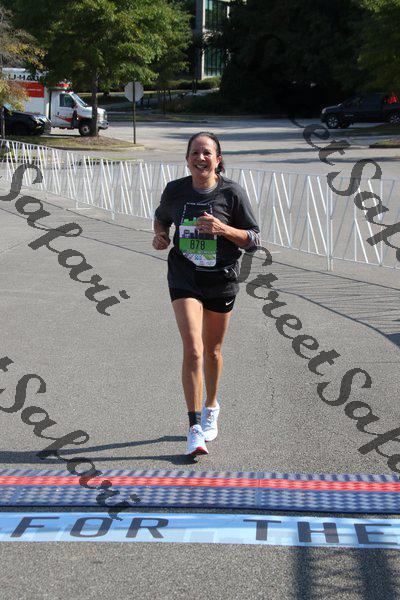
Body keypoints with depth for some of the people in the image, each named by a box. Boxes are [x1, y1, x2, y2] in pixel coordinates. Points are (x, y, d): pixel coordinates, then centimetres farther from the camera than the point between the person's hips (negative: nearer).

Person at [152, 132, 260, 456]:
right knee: (192, 349, -15)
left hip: (221, 278, 0)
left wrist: (222, 228, -21)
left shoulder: (232, 192, -8)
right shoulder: (175, 190, -1)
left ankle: (211, 407, 42)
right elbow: (161, 217, 20)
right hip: (184, 277, 0)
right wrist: (160, 234, -2)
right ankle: (195, 429, -10)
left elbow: (254, 240, -5)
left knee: (212, 350, 15)